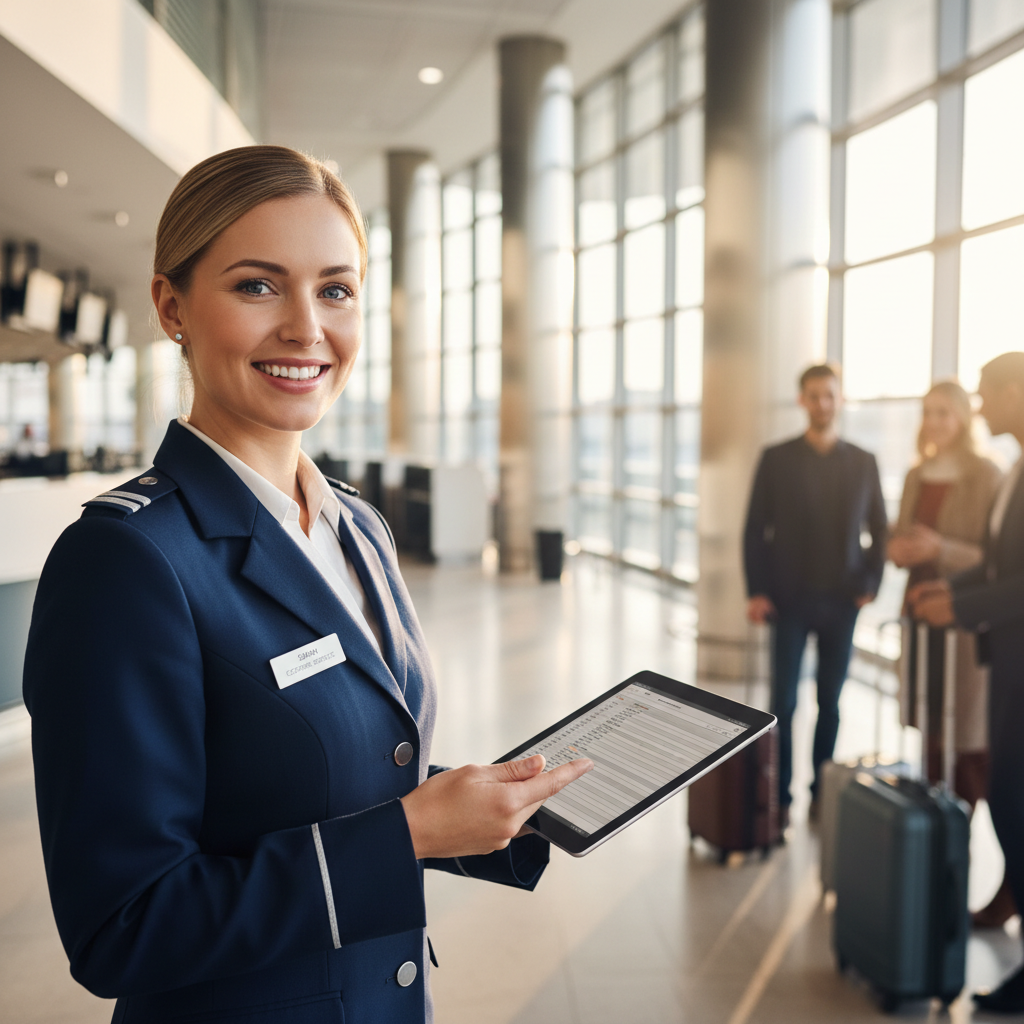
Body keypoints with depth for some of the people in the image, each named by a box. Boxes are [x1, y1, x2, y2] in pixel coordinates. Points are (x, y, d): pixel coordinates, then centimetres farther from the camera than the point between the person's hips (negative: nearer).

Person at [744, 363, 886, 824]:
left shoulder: (863, 462, 6)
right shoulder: (776, 458, 1)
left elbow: (878, 530, 10)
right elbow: (756, 529, 1)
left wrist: (869, 585, -1)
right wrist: (756, 591, -6)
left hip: (841, 601, 2)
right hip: (789, 599, -1)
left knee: (830, 703, 7)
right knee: (783, 703, 0)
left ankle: (822, 791, 18)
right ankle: (779, 795, 9)